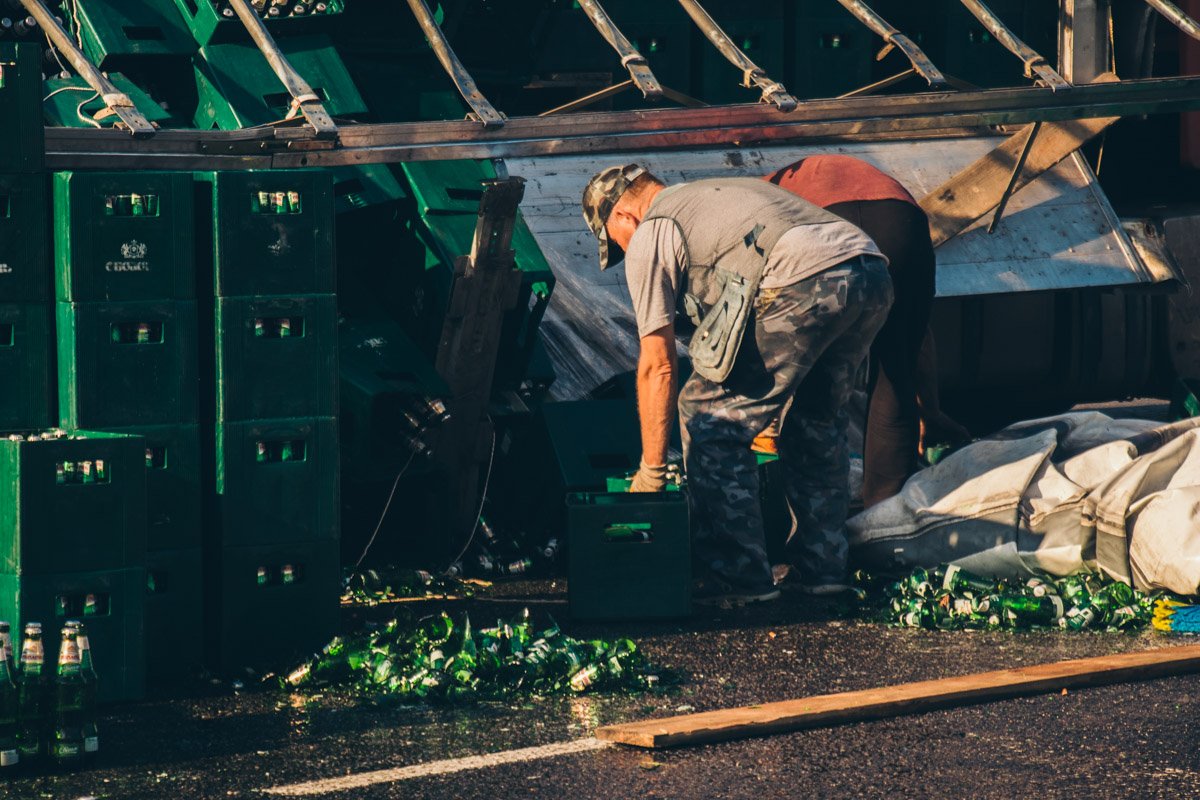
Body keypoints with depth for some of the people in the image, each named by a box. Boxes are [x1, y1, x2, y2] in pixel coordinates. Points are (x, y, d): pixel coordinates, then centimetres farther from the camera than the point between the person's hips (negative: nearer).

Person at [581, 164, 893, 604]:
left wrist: (651, 471, 17)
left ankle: (736, 576, 6)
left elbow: (657, 366, 11)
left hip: (804, 286, -8)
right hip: (873, 273, 8)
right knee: (816, 419, 28)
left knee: (709, 416, 7)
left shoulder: (648, 237, 14)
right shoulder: (722, 191, 38)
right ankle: (822, 567, 31)